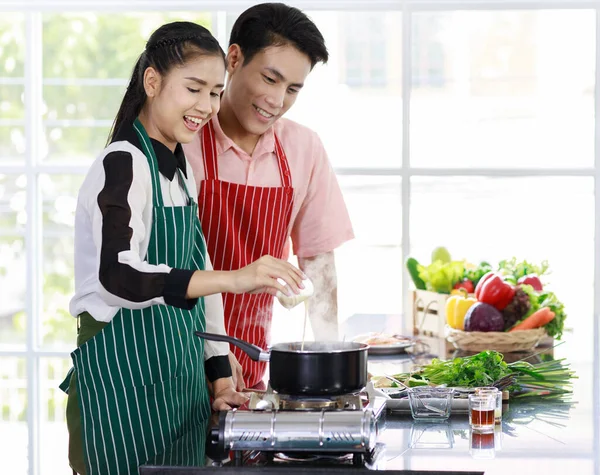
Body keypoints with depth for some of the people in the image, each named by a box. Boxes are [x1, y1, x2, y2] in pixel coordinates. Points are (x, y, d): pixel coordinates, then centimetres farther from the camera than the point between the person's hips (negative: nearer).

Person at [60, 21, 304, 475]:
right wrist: (233, 279, -38)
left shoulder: (181, 169, 15)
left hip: (179, 377, 9)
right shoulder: (123, 165, -13)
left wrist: (220, 380, 13)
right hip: (124, 373, -8)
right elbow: (117, 275, -29)